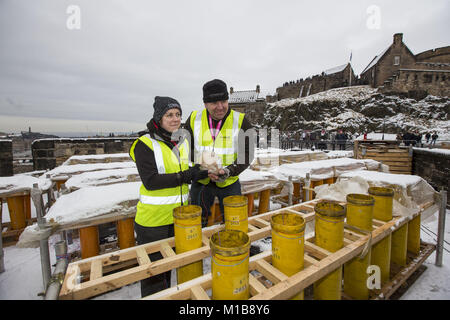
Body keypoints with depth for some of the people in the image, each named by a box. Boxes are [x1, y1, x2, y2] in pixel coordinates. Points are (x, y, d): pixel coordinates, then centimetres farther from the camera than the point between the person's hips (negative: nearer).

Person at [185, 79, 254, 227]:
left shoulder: (240, 120, -11)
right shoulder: (194, 119, -6)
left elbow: (247, 154, -9)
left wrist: (229, 171, -25)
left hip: (230, 183, -1)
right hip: (200, 182, 2)